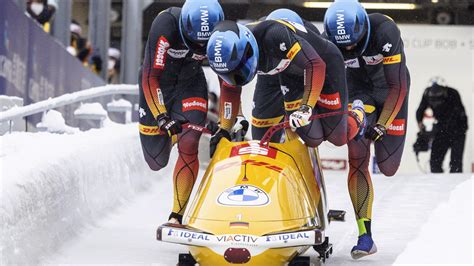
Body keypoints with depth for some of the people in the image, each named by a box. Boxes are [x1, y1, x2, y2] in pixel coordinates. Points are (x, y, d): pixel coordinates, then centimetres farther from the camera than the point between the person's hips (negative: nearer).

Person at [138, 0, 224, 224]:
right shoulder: (166, 25, -33)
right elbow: (150, 77, -29)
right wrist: (162, 117, -35)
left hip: (190, 83, 2)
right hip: (157, 83, -1)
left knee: (188, 145, -21)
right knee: (156, 161, 2)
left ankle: (177, 215, -13)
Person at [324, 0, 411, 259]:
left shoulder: (385, 31, -33)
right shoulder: (329, 41, -24)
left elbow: (398, 87, -26)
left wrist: (381, 125, -29)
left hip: (390, 88, -1)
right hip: (358, 90, 1)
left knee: (388, 167, -2)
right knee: (357, 159, -18)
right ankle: (365, 236, -18)